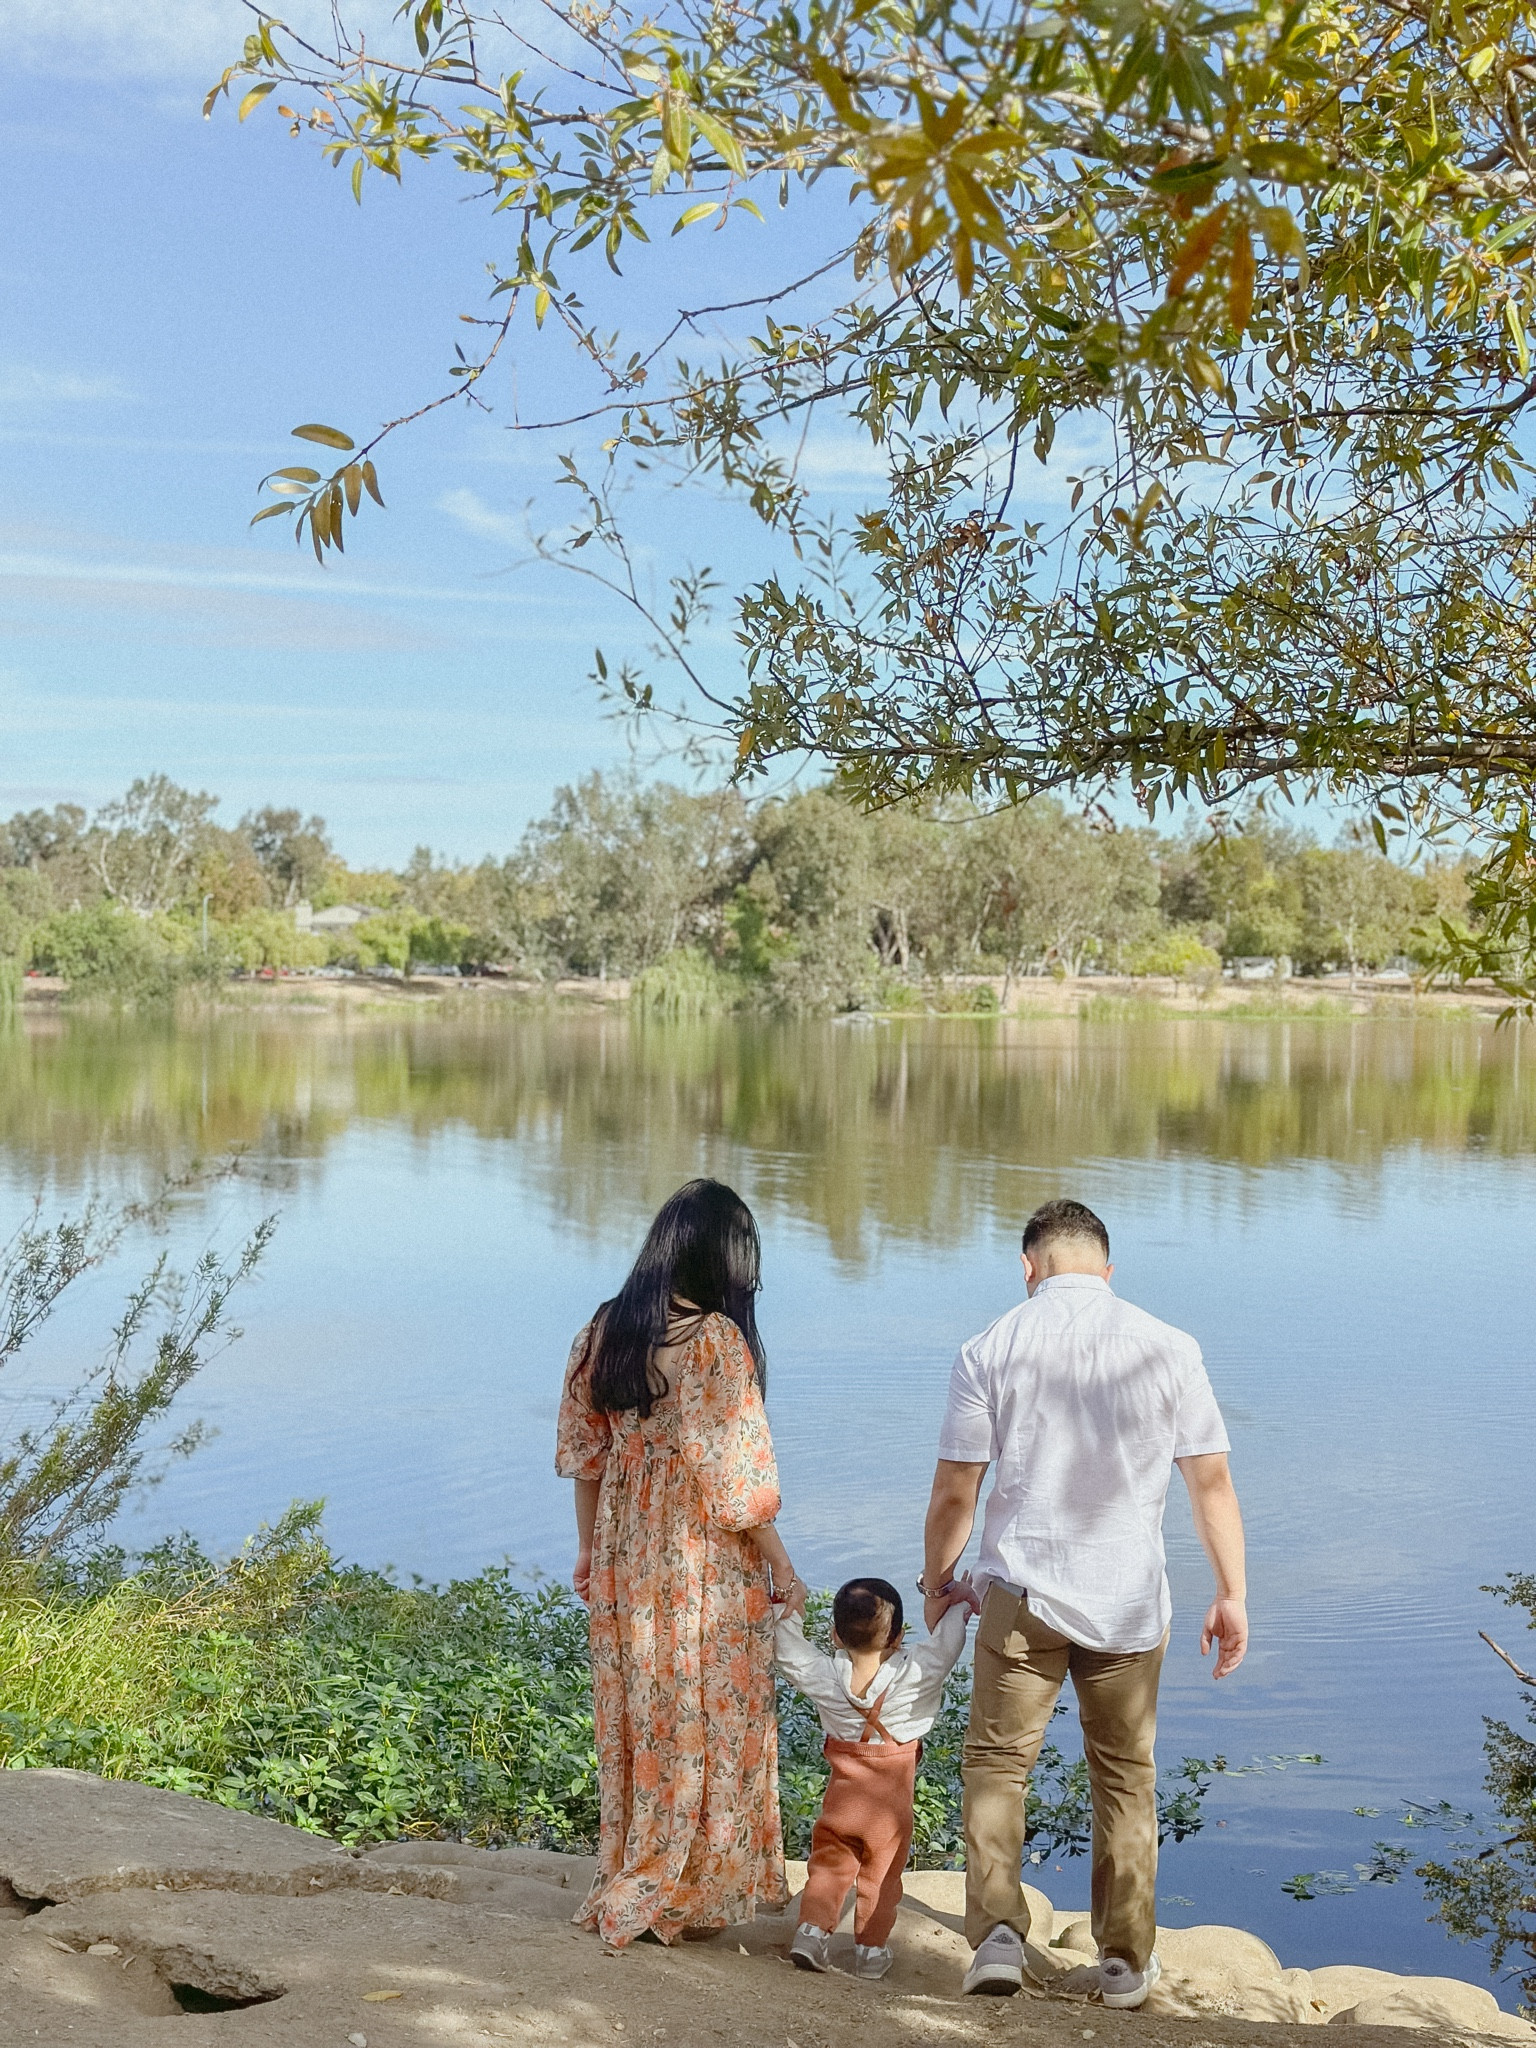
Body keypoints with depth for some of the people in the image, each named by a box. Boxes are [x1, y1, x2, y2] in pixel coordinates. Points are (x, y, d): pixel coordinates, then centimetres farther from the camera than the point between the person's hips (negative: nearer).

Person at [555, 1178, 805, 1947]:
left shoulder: (603, 1329, 1)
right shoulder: (716, 1340, -19)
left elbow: (583, 1454, 8)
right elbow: (736, 1480, -17)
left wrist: (590, 1553, 18)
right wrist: (783, 1572, -7)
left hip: (624, 1557, 6)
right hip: (705, 1565, -6)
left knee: (634, 1716, 17)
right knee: (707, 1722, 9)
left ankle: (627, 1882, 29)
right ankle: (685, 1894, 19)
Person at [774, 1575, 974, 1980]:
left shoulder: (823, 1675, -11)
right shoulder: (914, 1674, -16)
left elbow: (788, 1651, 0)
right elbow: (945, 1646, -4)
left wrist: (790, 1610, 11)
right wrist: (959, 1605, 10)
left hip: (840, 1797, 1)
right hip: (891, 1804, -1)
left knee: (828, 1864, 15)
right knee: (881, 1874, 12)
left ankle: (812, 1928, 3)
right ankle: (871, 1947, 14)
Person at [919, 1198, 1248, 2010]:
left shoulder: (990, 1350, -4)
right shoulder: (1167, 1348, -2)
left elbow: (954, 1493, -2)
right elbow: (1211, 1482, -1)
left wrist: (935, 1582, 12)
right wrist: (1231, 1594, 7)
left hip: (1022, 1593, -1)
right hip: (1129, 1604, 2)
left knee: (996, 1763, 11)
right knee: (1126, 1778, 15)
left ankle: (997, 1929, -3)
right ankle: (1126, 1961, 22)